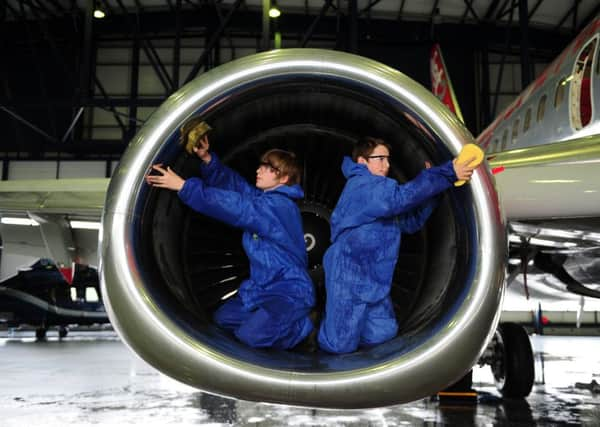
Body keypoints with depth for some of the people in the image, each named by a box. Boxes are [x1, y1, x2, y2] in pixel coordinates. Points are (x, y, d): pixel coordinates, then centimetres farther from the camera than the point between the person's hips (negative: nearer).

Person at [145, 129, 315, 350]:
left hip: (290, 292, -9)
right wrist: (207, 159, -14)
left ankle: (304, 324, 1)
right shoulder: (264, 198, 5)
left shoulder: (279, 206, -23)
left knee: (250, 334, -25)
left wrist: (184, 186, -30)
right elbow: (232, 182, 4)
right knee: (223, 318, 10)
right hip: (261, 288, 9)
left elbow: (237, 207, -30)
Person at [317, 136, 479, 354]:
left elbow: (410, 222, 13)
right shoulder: (361, 185, -12)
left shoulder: (379, 194, 18)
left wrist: (431, 181, 3)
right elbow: (400, 197, -29)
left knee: (382, 335, 4)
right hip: (348, 275, -9)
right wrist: (447, 174, -31)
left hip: (373, 278, 9)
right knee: (340, 345, -7)